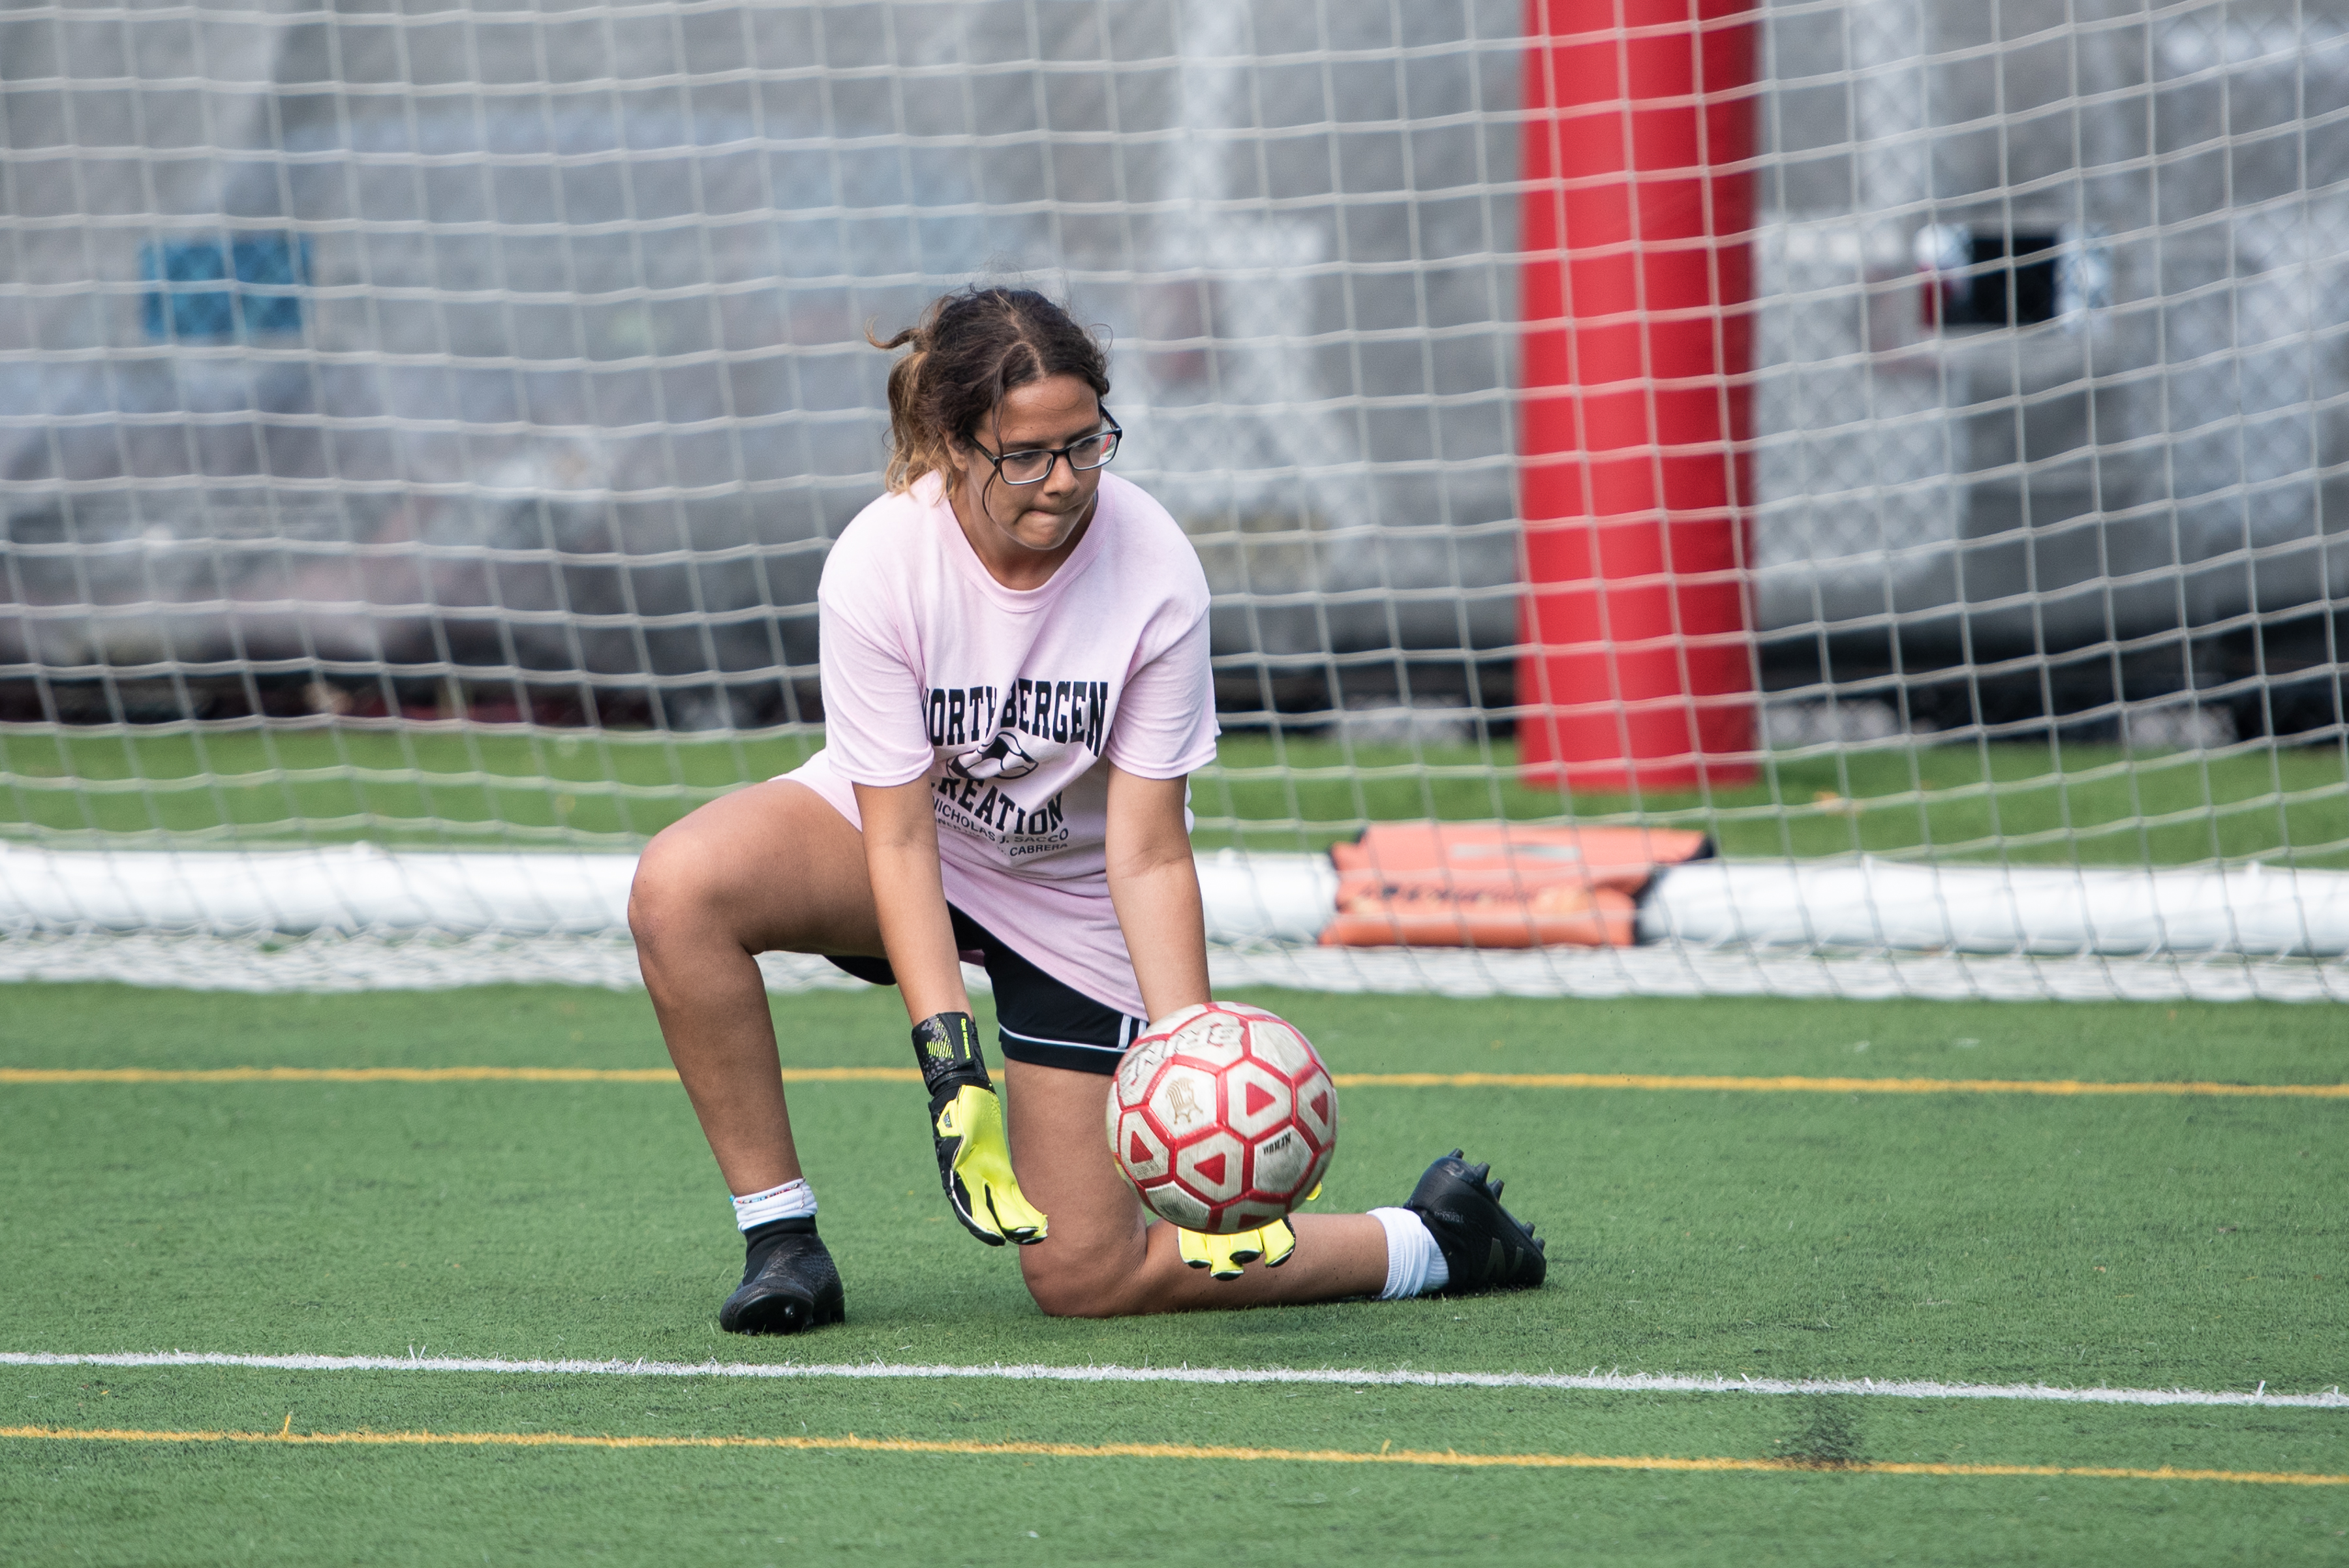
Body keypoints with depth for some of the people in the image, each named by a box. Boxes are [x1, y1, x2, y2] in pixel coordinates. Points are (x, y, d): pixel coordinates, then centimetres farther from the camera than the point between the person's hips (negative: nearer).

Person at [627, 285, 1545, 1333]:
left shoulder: (1156, 571, -26)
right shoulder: (878, 565, -27)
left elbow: (1149, 855, -20)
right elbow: (900, 840, -25)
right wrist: (949, 1059, -34)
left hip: (1076, 891, -1)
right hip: (899, 830, 1)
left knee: (1085, 1278, -5)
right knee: (679, 887, -31)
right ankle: (779, 1237, -16)